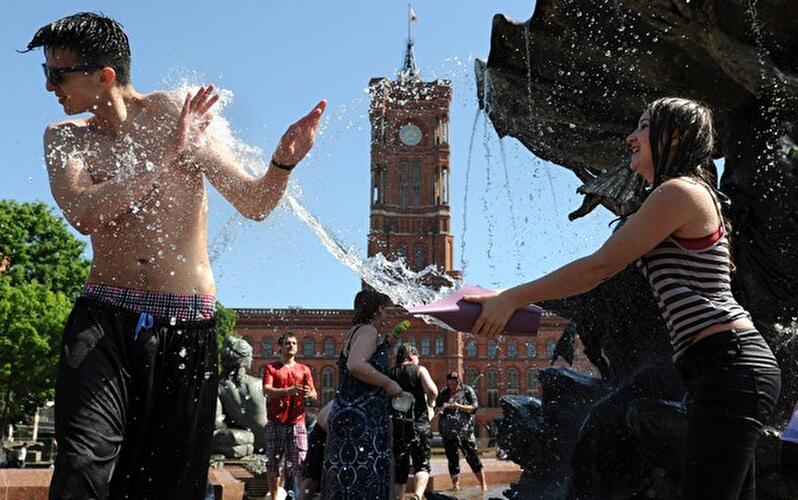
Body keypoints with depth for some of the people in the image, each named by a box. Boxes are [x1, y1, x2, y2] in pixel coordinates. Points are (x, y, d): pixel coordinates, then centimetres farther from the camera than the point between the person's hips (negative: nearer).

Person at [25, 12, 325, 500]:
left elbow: (254, 203, 0)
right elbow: (83, 213, -12)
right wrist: (167, 154, -16)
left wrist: (283, 162, -21)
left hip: (186, 323, -1)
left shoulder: (173, 114, 0)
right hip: (104, 318, 1)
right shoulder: (65, 137, 8)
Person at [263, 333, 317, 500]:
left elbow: (314, 394, 7)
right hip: (276, 423, -1)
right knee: (273, 464, 1)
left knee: (299, 464, -5)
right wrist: (288, 390, -26)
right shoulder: (271, 368, 8)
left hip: (297, 422, 1)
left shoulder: (304, 370, 14)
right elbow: (267, 390, -8)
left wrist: (309, 394, -19)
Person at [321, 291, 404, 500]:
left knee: (346, 482, 10)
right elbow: (355, 365, -27)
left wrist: (384, 347, 26)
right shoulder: (368, 331, -9)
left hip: (346, 415, 10)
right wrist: (388, 383, -19)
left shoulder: (354, 332, 20)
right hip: (362, 419, -10)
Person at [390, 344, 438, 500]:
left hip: (396, 425, 3)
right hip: (418, 423, -3)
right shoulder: (419, 370, 0)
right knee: (422, 465, 1)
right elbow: (432, 391, -16)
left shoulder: (390, 373, 11)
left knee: (399, 468, 11)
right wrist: (429, 403, 4)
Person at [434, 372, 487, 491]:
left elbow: (474, 407, -4)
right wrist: (441, 408, -7)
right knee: (452, 459, 5)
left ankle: (483, 484, 2)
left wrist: (459, 406, -16)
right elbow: (435, 407, 16)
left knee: (472, 457, -4)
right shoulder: (444, 393, 13)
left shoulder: (467, 390, 4)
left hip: (464, 430, -3)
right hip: (447, 431, 3)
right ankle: (455, 485, 11)